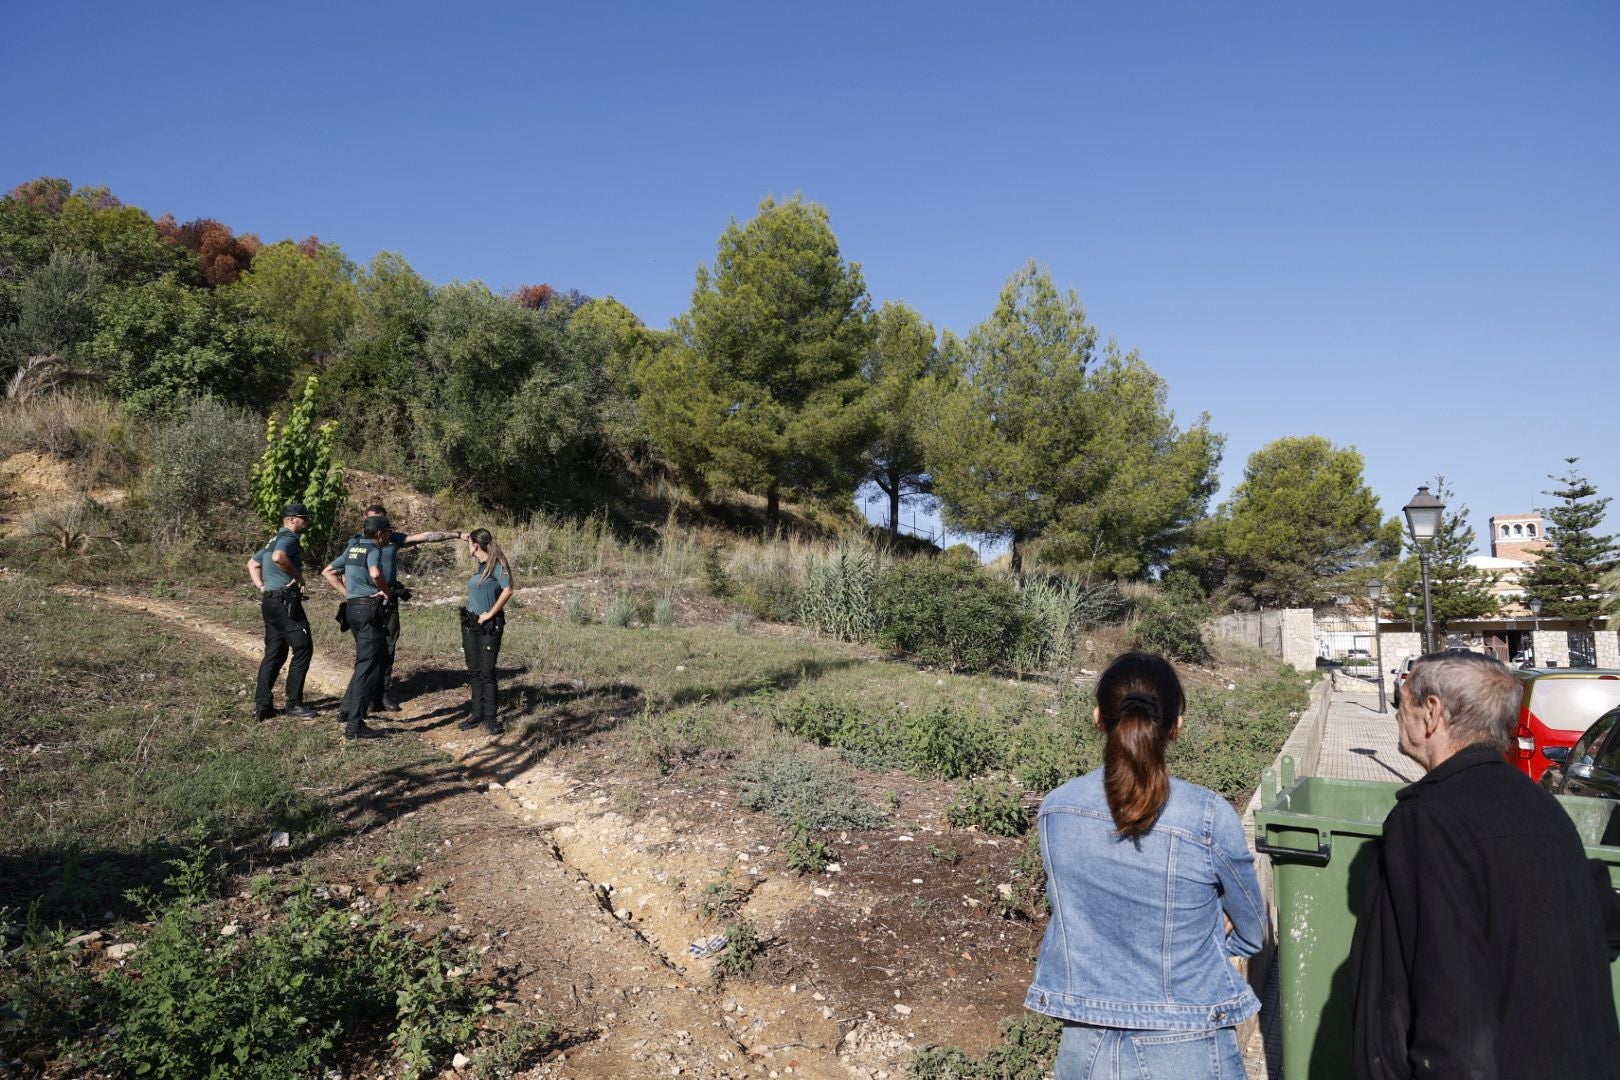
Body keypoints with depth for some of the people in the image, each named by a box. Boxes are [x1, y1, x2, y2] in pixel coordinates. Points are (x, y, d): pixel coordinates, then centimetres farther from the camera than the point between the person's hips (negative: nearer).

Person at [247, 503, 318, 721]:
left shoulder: (275, 539, 20)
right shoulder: (289, 538, -10)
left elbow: (252, 563, 30)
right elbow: (278, 557, -32)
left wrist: (262, 587, 20)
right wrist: (298, 576, -19)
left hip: (270, 602, 10)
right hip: (285, 601, -10)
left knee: (274, 653, 12)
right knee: (303, 648, -3)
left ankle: (262, 705, 12)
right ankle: (294, 703, -1)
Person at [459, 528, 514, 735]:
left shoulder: (497, 565, -13)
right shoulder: (478, 566, 10)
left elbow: (507, 590, -23)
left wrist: (490, 613, -18)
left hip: (489, 625, -8)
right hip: (470, 623, 8)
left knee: (487, 672, -6)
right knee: (474, 671, 10)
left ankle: (490, 719, 0)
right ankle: (476, 713, 18)